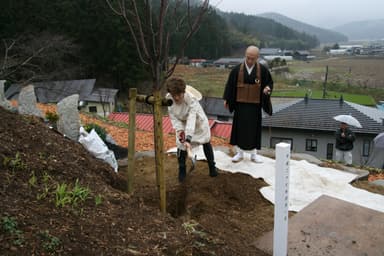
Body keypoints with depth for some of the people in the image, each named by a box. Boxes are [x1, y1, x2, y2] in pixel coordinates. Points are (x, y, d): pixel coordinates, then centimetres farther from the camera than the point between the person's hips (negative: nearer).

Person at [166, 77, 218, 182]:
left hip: (198, 121, -2)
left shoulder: (191, 99, -41)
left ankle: (212, 166, 31)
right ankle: (182, 170, 15)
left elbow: (191, 120, -46)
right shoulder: (168, 98, -27)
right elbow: (173, 116, -16)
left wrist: (188, 139, -53)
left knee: (206, 142, 11)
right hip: (182, 123, 2)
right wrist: (179, 129, -31)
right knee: (181, 145, -5)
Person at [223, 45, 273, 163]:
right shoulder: (237, 69, -3)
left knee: (254, 129, 6)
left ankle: (253, 154, 20)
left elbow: (270, 82, 5)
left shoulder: (263, 70, -4)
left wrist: (267, 88, -18)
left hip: (255, 105, 0)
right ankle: (239, 152, 19)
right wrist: (226, 99, 5)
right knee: (239, 128, 5)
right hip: (240, 104, 0)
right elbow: (230, 84, 4)